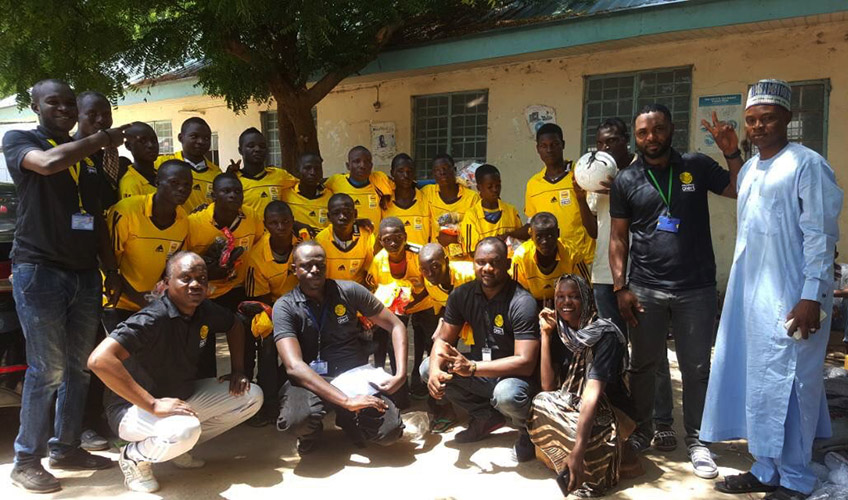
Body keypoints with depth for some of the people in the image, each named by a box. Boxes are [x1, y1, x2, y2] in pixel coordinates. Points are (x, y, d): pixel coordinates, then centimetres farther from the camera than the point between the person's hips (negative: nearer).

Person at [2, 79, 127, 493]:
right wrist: (101, 140, -10)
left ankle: (65, 447, 21)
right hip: (39, 269, -6)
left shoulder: (86, 155, 19)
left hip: (85, 273, 6)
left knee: (78, 367, 8)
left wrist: (111, 269, 16)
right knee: (47, 369, -6)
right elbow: (46, 162, -22)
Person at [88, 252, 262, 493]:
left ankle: (178, 446, 8)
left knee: (252, 396, 1)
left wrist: (237, 369, 3)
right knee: (185, 429, -38)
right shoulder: (152, 319, -27)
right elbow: (99, 360, -38)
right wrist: (153, 405, -36)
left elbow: (234, 326, 17)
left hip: (183, 396, 8)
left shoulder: (204, 311, -4)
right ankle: (134, 455, -4)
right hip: (134, 408, -8)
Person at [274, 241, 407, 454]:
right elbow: (294, 366, -19)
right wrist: (347, 400, -29)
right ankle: (310, 432, 5)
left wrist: (401, 374, -9)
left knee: (390, 430, -22)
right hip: (311, 381, -2)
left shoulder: (349, 291, 0)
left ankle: (348, 419, 14)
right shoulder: (285, 307, -6)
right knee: (295, 420, -35)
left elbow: (396, 326, 6)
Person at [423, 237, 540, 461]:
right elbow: (443, 339, 1)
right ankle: (486, 417, 9)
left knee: (506, 394, -39)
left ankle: (528, 430, 0)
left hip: (514, 375, -6)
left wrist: (472, 367, -35)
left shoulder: (522, 303, -23)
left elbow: (525, 363, -29)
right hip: (479, 370, 7)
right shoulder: (462, 295, -5)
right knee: (427, 368, -5)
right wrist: (435, 370, -22)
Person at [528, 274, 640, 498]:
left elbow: (593, 394, -31)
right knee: (541, 404, -26)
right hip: (573, 408, 5)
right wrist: (545, 334, -11)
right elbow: (548, 386, -7)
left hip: (609, 413, -5)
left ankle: (619, 456, -8)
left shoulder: (605, 334, -19)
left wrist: (577, 451, -41)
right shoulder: (560, 333, -1)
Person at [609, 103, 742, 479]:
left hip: (696, 289, 0)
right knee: (643, 364, 11)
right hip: (645, 289, 0)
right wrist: (620, 287, -2)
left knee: (696, 368, 7)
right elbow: (618, 237, 4)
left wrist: (732, 153, -11)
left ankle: (695, 440, 23)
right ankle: (642, 430, 29)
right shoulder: (625, 180, 3)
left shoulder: (697, 167, 3)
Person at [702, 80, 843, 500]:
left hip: (789, 298, -8)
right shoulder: (748, 169, 14)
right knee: (755, 384, 13)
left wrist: (812, 296, -19)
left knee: (785, 387, 0)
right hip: (749, 293, 8)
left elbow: (821, 235, -14)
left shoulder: (807, 165, -9)